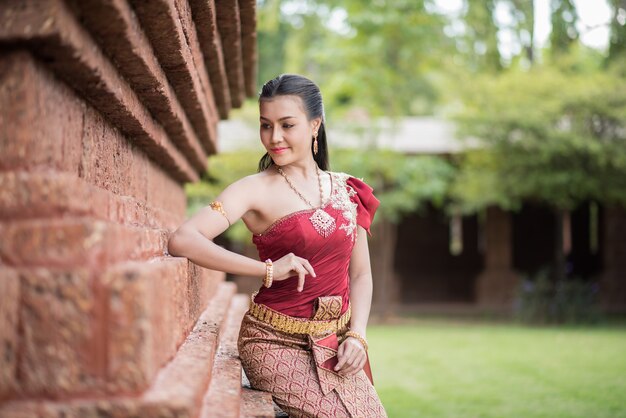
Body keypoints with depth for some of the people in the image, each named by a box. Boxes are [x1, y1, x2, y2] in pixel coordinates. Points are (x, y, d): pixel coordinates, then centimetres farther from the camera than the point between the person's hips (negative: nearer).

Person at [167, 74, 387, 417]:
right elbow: (182, 241, -21)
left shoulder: (348, 191, 8)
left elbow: (360, 273, 13)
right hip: (277, 343, -5)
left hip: (334, 346, 5)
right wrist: (268, 269, -22)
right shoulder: (257, 190, -7)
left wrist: (357, 336, -2)